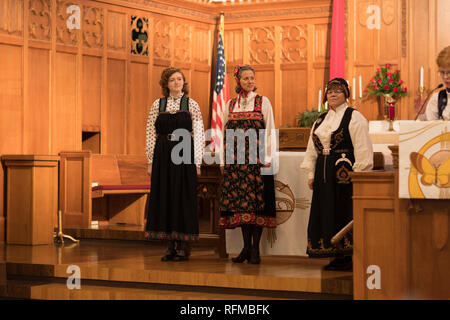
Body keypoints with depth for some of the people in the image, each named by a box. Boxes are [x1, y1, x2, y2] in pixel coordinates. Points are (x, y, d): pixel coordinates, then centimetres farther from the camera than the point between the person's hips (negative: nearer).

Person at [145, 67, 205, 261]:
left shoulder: (191, 105, 4)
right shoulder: (158, 105, 8)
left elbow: (199, 134, 1)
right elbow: (151, 134, 8)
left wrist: (197, 162, -5)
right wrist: (151, 161, 2)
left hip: (184, 154, -2)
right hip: (163, 156, 2)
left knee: (184, 197, -1)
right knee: (164, 198, 2)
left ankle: (184, 247, 5)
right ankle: (171, 246, 10)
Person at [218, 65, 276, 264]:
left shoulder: (263, 102, 5)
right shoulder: (230, 105, 13)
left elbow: (269, 132, 1)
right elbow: (225, 134, 15)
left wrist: (267, 158, -7)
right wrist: (223, 160, 8)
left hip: (257, 158, -3)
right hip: (235, 159, 3)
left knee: (256, 202, -6)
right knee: (239, 203, 1)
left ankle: (255, 249, -2)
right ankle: (246, 247, 8)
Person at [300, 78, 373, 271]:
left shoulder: (354, 117, -4)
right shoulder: (321, 120, 17)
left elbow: (362, 148, -10)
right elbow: (312, 149, 20)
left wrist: (357, 175, -16)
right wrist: (311, 174, 13)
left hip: (344, 172, -7)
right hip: (324, 173, 7)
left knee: (344, 214, -6)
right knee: (327, 214, 5)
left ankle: (347, 258, -2)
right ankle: (337, 256, 11)